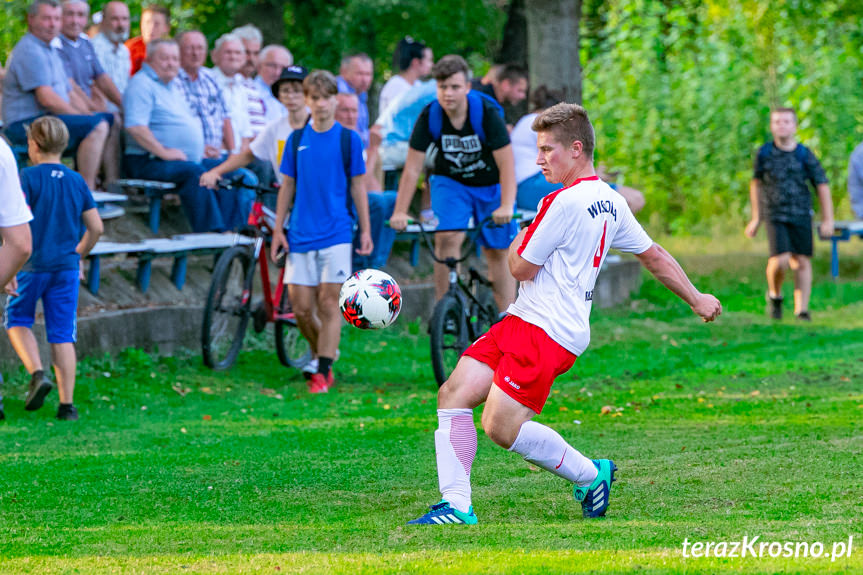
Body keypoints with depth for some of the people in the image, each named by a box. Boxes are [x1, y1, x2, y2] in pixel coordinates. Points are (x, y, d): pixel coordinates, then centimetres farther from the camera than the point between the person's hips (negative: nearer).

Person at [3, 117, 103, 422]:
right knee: (63, 335, 5)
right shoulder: (77, 181, 5)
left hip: (33, 265, -4)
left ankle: (37, 374, -7)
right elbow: (96, 227, 7)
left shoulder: (29, 177, -8)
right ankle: (67, 404, 2)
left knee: (17, 320, 15)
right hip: (66, 268, 4)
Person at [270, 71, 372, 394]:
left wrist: (365, 230, 1)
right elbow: (287, 187, 12)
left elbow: (357, 187, 4)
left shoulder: (348, 139, 1)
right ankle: (323, 354, 22)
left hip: (336, 233, -3)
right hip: (301, 234, 3)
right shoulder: (297, 140, 7)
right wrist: (278, 229, 7)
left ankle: (323, 372, -3)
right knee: (301, 307, 0)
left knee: (329, 304, -7)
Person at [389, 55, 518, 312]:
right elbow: (412, 168, -16)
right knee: (447, 238, -22)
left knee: (498, 253, 2)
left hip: (490, 186, -1)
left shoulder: (486, 113, -25)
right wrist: (400, 212, -22)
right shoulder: (429, 116, -19)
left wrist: (506, 206, -40)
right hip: (451, 183, 1)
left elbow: (506, 164, -28)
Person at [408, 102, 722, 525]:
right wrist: (696, 299, 35)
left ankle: (590, 474, 7)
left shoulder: (565, 203, -16)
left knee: (502, 427, -13)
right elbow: (654, 256, 24)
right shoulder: (610, 202, 14)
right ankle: (456, 506, -4)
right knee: (453, 393, 0)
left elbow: (521, 268, -11)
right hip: (524, 319, 10)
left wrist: (518, 241, 11)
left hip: (545, 331, -10)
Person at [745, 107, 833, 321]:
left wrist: (828, 220, 1)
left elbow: (822, 186, 2)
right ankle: (775, 295, 12)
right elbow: (756, 183, 13)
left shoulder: (804, 155, -3)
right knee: (780, 260, -16)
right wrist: (756, 217, 16)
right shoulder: (764, 153, 0)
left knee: (802, 262, 0)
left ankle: (801, 309, 9)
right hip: (775, 216, -1)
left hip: (801, 215, 1)